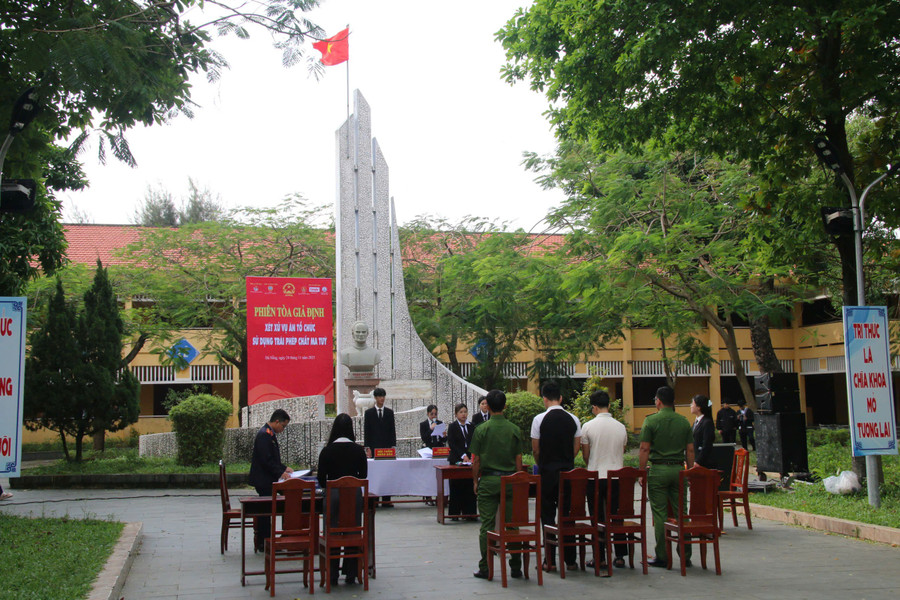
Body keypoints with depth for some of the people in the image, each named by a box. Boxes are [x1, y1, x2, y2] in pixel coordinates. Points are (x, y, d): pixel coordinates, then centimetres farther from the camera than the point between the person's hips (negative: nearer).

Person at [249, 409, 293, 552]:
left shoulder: (270, 434, 15)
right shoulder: (264, 434, -18)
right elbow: (266, 460, -23)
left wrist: (284, 468, 14)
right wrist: (280, 473, -19)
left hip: (266, 480, 10)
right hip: (264, 480, -10)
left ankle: (260, 542, 20)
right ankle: (265, 543, -1)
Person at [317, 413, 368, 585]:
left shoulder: (327, 451, -7)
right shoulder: (358, 450, -3)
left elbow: (321, 478, -2)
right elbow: (363, 475, 7)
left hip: (333, 495, -1)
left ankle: (333, 575, 11)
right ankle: (351, 574, 14)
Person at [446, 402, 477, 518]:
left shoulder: (471, 427, 13)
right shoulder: (452, 427, 2)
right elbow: (451, 444, -7)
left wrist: (472, 456, -8)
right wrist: (463, 456, -16)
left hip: (470, 460, 3)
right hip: (456, 460, -3)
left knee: (470, 487, -1)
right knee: (456, 488, -1)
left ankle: (469, 512, 6)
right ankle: (454, 513, 6)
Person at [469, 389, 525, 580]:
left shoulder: (481, 430, -5)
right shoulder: (514, 430, 0)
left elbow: (476, 459, -3)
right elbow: (519, 459, 3)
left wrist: (475, 481, 8)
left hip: (488, 480, -1)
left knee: (487, 525, 3)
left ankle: (485, 568, 6)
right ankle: (516, 567, 11)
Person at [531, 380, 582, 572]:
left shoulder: (539, 419, -7)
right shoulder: (573, 419, 2)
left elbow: (535, 449, -2)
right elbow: (577, 447, 5)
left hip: (547, 472, -3)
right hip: (568, 471, 3)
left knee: (548, 515, 3)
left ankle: (550, 560, 2)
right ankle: (570, 559, 11)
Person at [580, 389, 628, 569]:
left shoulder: (588, 426, -7)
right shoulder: (621, 427, 3)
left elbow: (585, 455, 1)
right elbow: (622, 453, 13)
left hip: (596, 477, -3)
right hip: (617, 477, 3)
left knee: (597, 518, 4)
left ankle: (599, 557, 5)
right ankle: (620, 556, 11)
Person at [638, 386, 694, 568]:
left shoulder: (651, 421, -5)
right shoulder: (684, 422, 6)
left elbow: (644, 449, -8)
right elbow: (690, 450, 7)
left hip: (658, 470, -3)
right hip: (678, 468, 3)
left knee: (660, 514, 0)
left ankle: (662, 557, 2)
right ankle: (685, 555, 11)